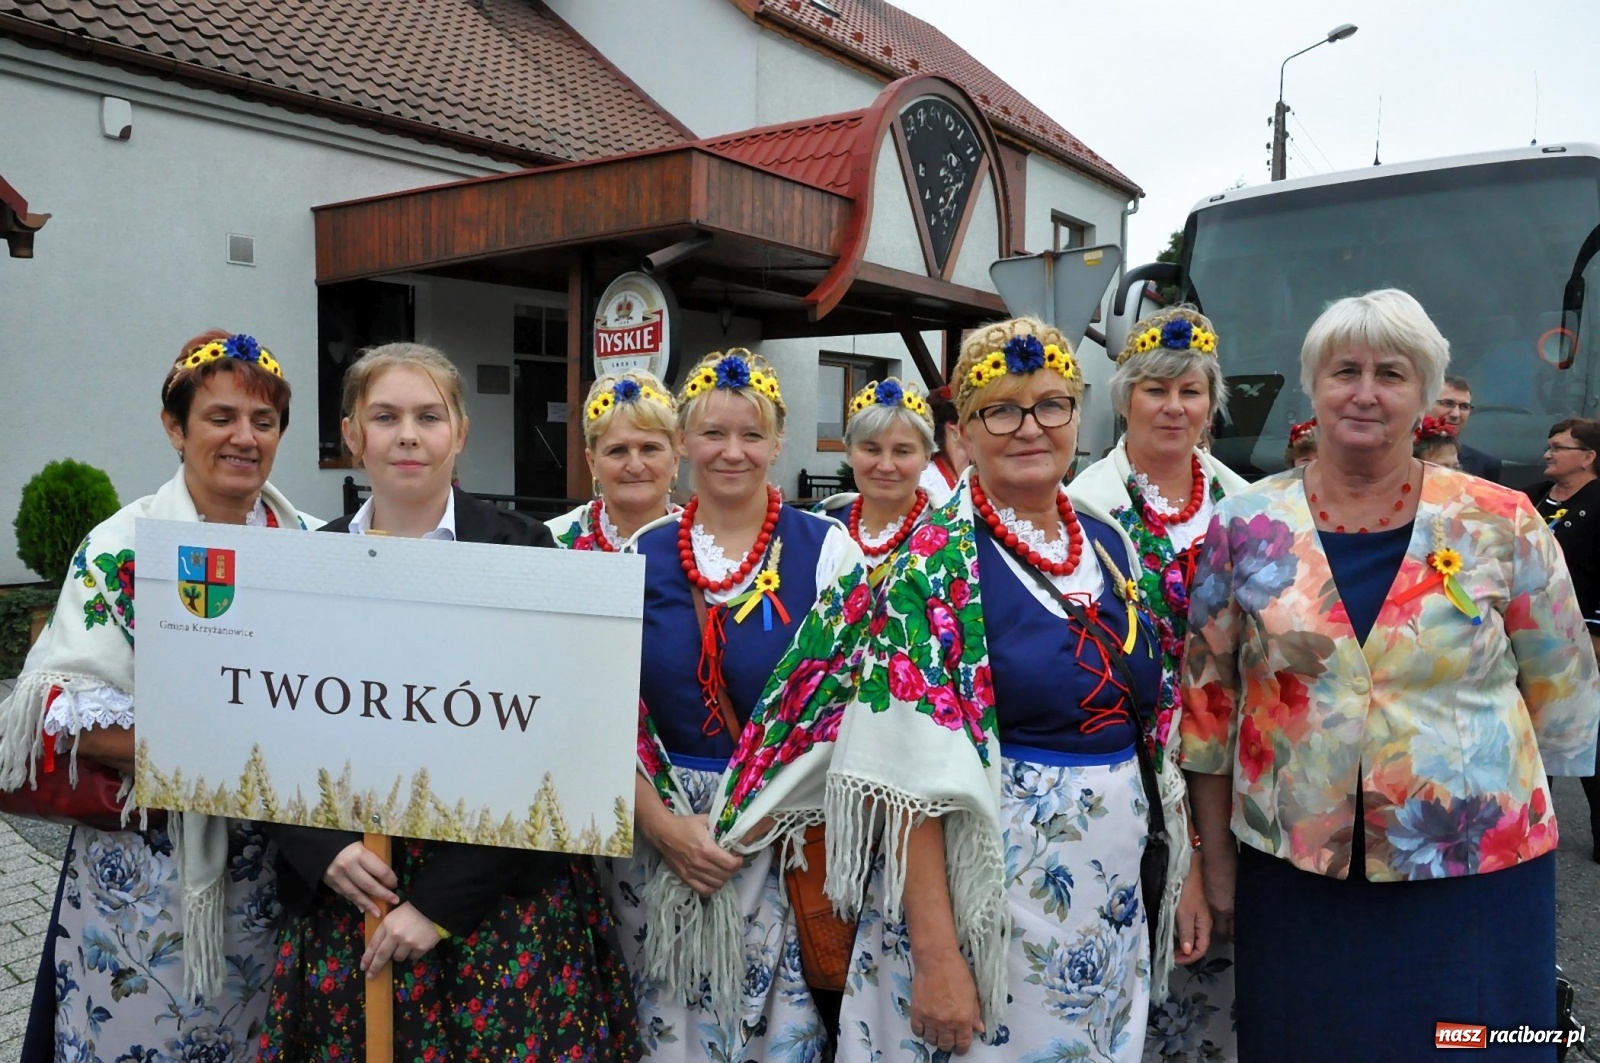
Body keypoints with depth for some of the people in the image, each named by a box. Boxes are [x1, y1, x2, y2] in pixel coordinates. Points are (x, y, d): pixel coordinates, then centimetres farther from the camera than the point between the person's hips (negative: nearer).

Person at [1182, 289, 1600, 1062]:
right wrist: (1217, 861, 3)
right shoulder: (1248, 526, -4)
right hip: (1294, 874, 1)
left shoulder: (1502, 526, -5)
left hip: (1476, 873, 0)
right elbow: (1208, 699, 1)